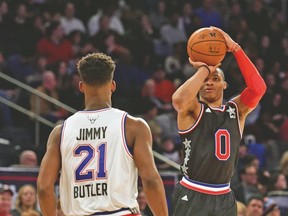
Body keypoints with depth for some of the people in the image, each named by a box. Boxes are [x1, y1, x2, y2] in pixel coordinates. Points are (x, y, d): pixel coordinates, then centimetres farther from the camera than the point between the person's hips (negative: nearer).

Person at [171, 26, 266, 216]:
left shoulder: (236, 110, 10)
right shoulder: (192, 110, -2)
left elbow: (258, 88, -10)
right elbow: (179, 100, -28)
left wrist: (235, 49, -15)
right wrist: (204, 69, -15)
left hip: (224, 198, 5)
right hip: (192, 197, -5)